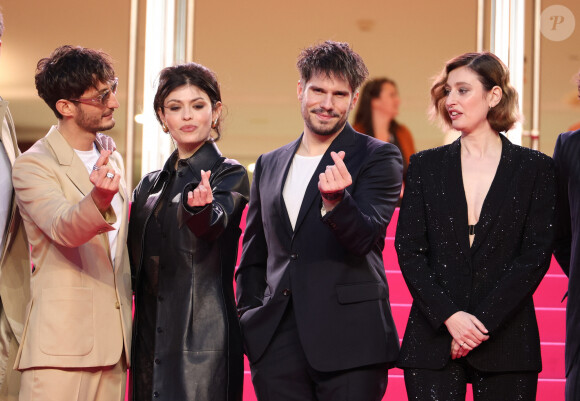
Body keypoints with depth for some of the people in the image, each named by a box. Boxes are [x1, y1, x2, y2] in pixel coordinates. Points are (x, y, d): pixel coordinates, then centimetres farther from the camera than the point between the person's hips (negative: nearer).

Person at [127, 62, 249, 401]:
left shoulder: (230, 175, -1)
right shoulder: (150, 186, 16)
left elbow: (213, 226, -23)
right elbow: (137, 265, 17)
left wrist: (201, 207, -45)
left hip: (202, 335, -6)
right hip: (150, 338, 6)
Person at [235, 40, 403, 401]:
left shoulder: (379, 158, 2)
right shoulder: (269, 165, 16)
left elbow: (364, 238, -12)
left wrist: (335, 200, -30)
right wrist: (250, 314, 9)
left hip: (348, 341, -4)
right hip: (276, 343, 4)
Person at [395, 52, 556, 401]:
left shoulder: (536, 169, 5)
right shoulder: (425, 166, 10)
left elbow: (536, 254, -2)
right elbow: (408, 250, 3)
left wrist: (482, 320, -11)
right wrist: (450, 316, -10)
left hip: (506, 341, -1)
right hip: (434, 337, 1)